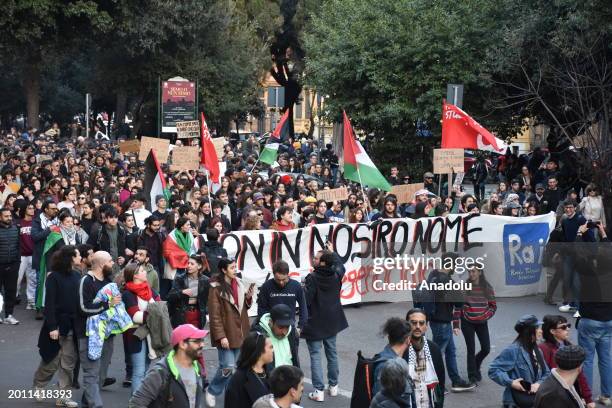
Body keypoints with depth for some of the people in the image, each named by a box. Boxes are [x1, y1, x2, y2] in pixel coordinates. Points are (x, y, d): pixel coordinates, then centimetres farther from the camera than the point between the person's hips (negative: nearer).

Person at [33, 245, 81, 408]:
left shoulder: (77, 276, 5)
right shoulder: (54, 277, -10)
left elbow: (80, 300, 7)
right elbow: (49, 303, -12)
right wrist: (52, 327, -17)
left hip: (73, 326, 5)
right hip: (58, 325, -5)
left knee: (68, 363, 5)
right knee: (51, 361, 5)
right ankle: (38, 386, 30)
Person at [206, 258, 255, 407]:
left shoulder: (238, 283, 9)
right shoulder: (216, 288, -12)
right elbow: (214, 315, -15)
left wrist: (248, 297, -2)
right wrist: (221, 336, -19)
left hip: (239, 333, 7)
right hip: (226, 334, -7)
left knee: (236, 367, 11)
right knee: (227, 367, -7)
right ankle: (212, 391, 14)